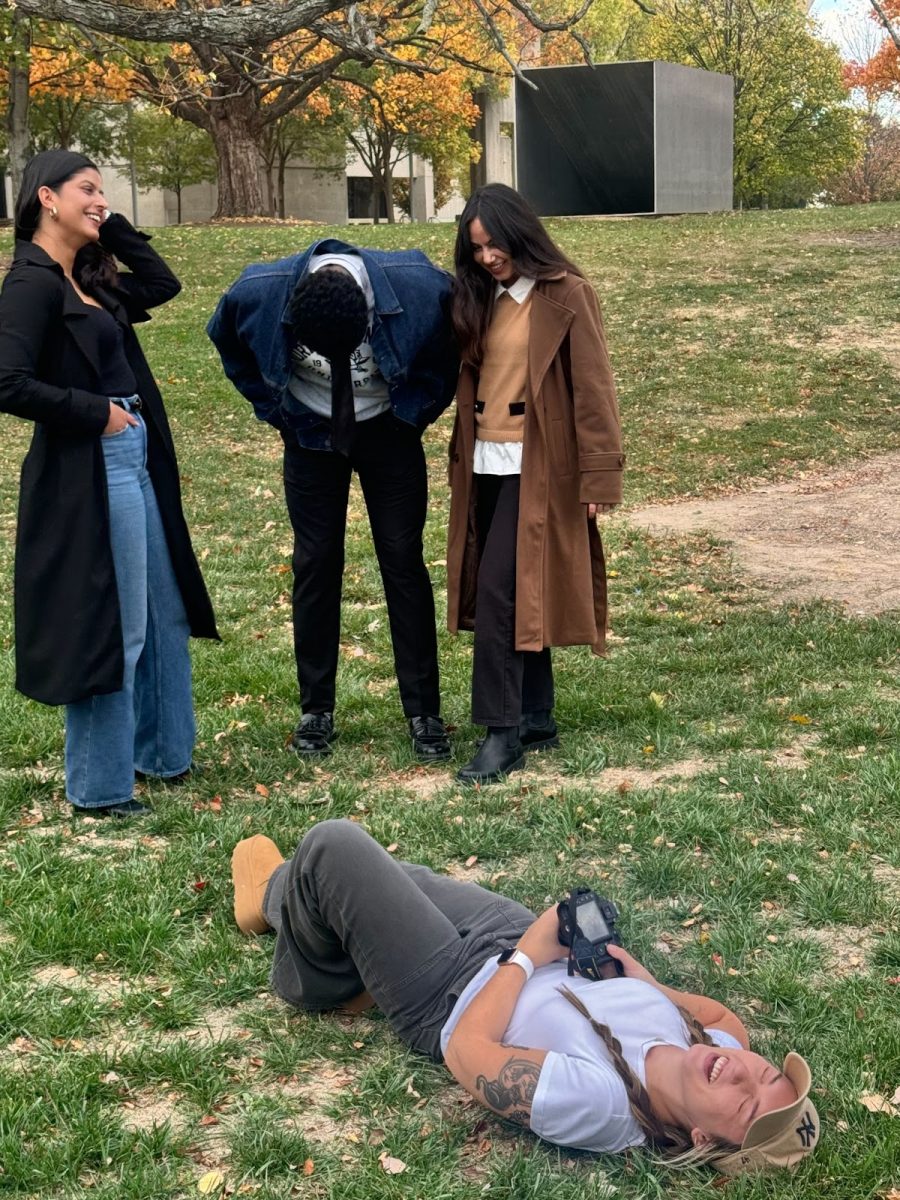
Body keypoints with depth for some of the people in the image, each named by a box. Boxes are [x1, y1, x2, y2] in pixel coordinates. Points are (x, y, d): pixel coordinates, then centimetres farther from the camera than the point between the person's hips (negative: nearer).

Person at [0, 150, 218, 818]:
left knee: (163, 614, 18)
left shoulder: (89, 280, 12)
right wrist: (96, 412, -15)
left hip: (135, 463, 9)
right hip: (88, 473, -9)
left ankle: (159, 751, 34)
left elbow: (163, 285, 24)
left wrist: (112, 229, 11)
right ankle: (98, 788, 14)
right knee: (106, 626, 0)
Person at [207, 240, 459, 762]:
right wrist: (275, 408, -1)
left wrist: (421, 406, -4)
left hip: (390, 430, -1)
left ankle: (425, 713, 3)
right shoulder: (258, 293, -26)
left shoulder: (419, 287, -28)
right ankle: (316, 709, 11)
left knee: (404, 561, -3)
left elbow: (455, 345, -4)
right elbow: (229, 344, 0)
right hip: (310, 435, 1)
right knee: (316, 564, 1)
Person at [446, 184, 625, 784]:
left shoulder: (566, 295, -8)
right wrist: (462, 458, 11)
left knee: (500, 593, -13)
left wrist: (599, 476, -13)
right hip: (486, 464, 7)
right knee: (516, 597, 11)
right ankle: (537, 719, 21)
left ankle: (504, 735, -8)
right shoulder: (485, 299, 13)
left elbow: (592, 389, -10)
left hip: (535, 467, -7)